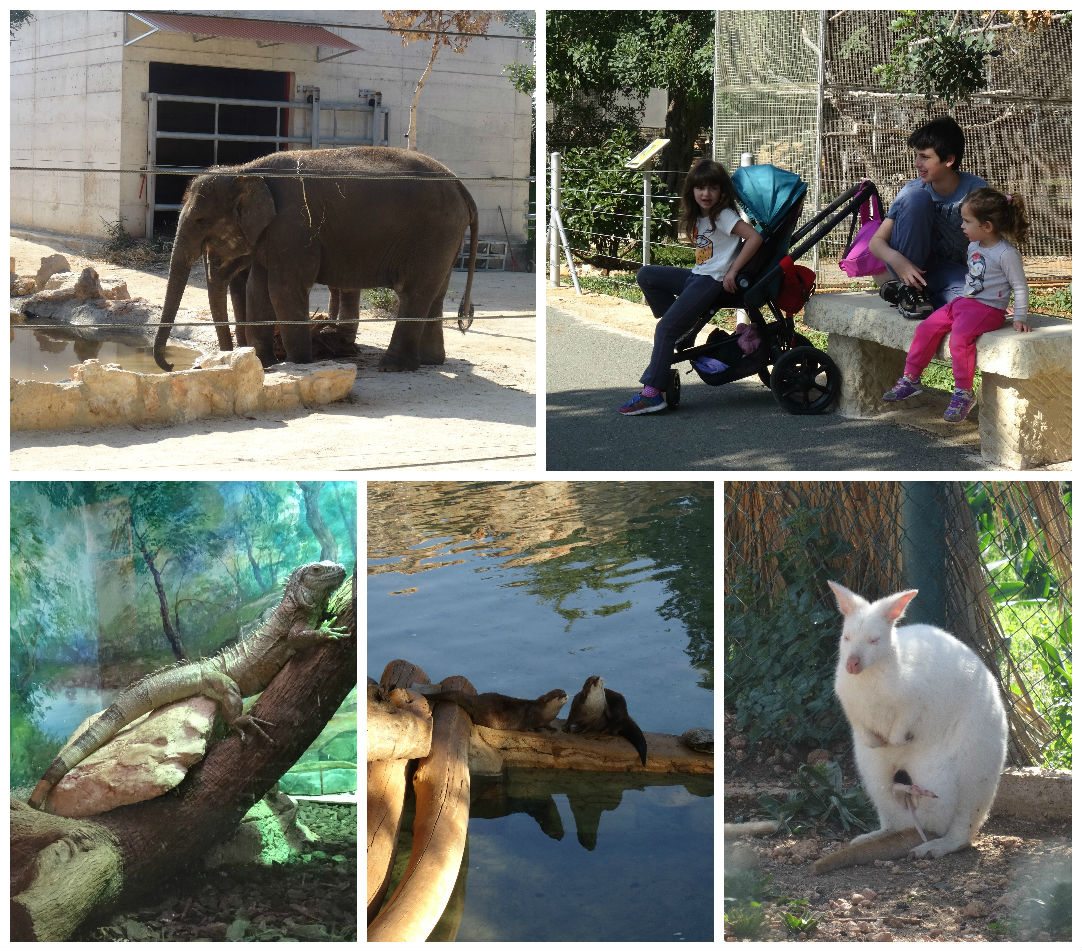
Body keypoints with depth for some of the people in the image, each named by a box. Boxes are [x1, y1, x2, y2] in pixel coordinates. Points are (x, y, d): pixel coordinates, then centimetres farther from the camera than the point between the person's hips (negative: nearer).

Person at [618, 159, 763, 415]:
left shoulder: (723, 216, -10)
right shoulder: (698, 217, 14)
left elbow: (755, 238, -20)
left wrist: (732, 271, -19)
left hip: (714, 281, -9)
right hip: (697, 276, 9)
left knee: (666, 328, -17)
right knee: (646, 274, 7)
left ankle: (652, 392, -17)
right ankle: (681, 327, 5)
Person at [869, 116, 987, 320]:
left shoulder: (975, 188, -13)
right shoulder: (914, 189, -11)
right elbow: (876, 241, -13)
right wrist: (897, 260, -32)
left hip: (948, 272, -1)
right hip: (908, 264, 1)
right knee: (916, 198, -26)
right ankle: (907, 288, -17)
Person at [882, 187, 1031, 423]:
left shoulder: (1006, 254, -13)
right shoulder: (973, 247, 11)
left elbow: (1020, 287, -9)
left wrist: (1020, 318, -11)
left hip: (988, 309, -8)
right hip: (964, 301, 8)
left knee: (960, 336, -31)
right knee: (927, 328, -4)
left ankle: (964, 393, -21)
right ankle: (911, 378, 5)